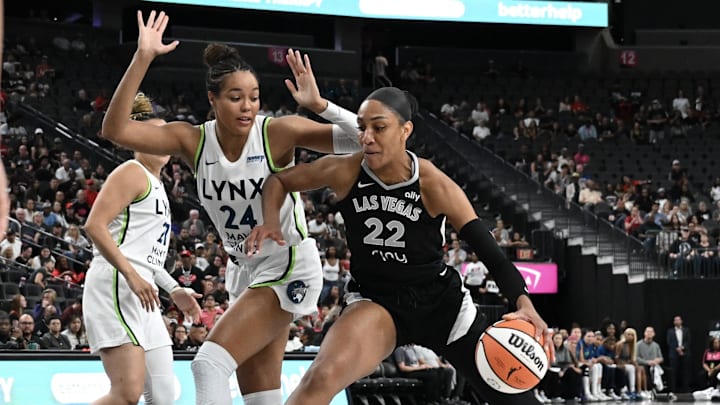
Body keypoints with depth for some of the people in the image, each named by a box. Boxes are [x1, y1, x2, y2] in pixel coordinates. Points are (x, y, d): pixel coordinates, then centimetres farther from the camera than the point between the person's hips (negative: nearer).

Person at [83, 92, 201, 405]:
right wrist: (131, 275, -22)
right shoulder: (132, 173, -3)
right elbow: (94, 225, -16)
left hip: (142, 295, 10)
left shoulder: (156, 184, 25)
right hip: (115, 286, -10)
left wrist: (174, 289, 24)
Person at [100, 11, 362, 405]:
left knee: (210, 363, -21)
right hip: (244, 270, 6)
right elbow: (115, 129, -17)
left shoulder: (278, 132, -17)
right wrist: (143, 57, -24)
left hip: (288, 266, -6)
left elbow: (361, 140, -19)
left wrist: (319, 104, -35)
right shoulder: (194, 141, -6)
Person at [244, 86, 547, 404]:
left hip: (441, 302, 0)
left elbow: (489, 251, -20)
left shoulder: (433, 185, -19)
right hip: (374, 300, 0)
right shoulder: (344, 172, -14)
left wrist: (523, 303, -35)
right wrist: (271, 221, -18)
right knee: (321, 378, -31)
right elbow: (278, 181, 3)